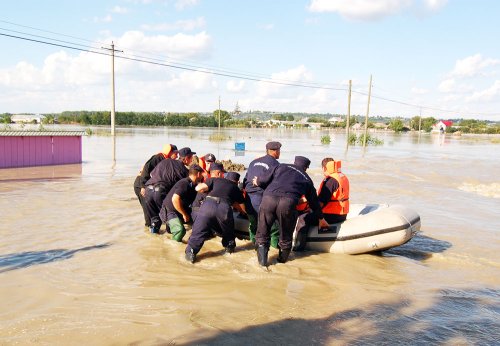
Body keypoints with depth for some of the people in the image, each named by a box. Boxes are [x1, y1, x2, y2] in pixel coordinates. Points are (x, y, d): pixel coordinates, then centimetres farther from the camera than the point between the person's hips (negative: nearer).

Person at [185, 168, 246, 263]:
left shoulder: (215, 179, 30)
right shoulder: (236, 189, 32)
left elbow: (198, 188, 16)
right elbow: (243, 210, 35)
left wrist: (209, 188, 36)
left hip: (208, 204, -1)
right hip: (225, 208, 1)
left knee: (199, 231, 9)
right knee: (228, 230, 29)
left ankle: (191, 252, 2)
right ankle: (229, 247, 39)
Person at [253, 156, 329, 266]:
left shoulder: (282, 166, 25)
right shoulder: (307, 179, 28)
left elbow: (264, 179, 16)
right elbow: (313, 201, 36)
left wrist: (257, 181, 40)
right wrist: (321, 218, 48)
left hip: (268, 199, 0)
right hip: (288, 203, 0)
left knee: (262, 232, 15)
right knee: (286, 235, 21)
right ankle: (282, 257, 30)